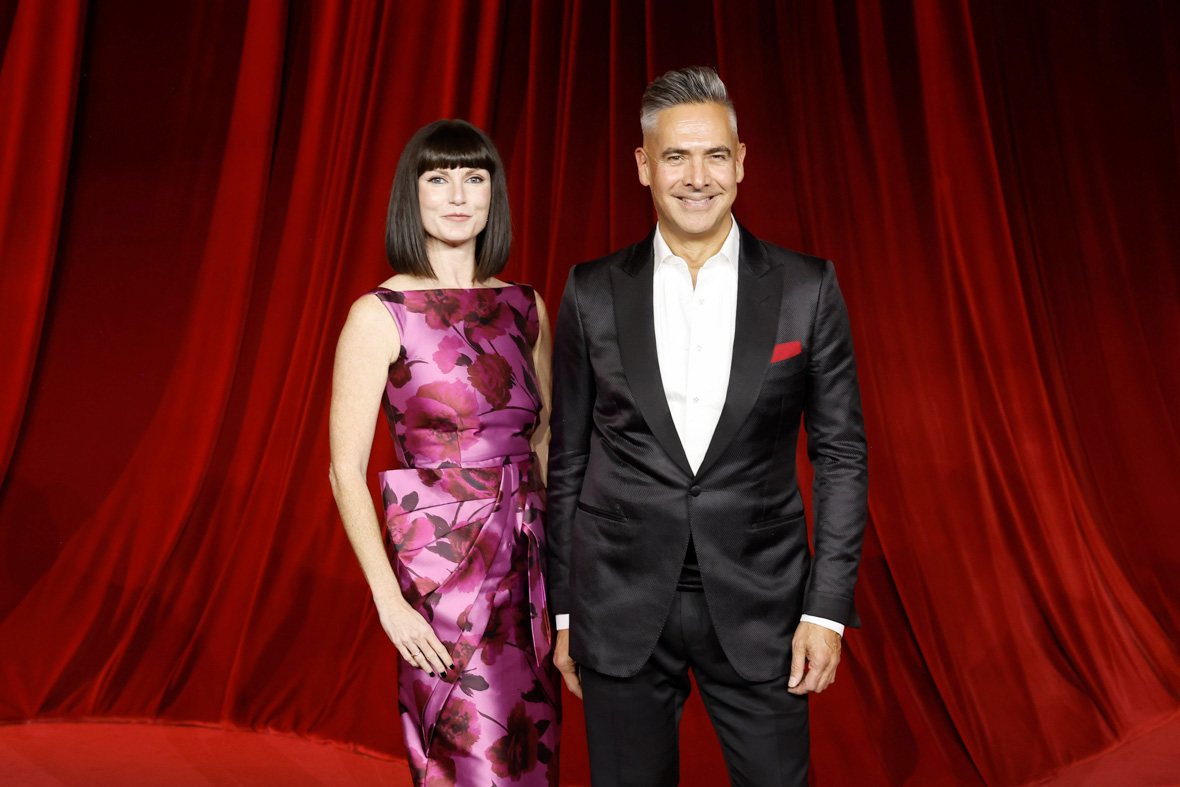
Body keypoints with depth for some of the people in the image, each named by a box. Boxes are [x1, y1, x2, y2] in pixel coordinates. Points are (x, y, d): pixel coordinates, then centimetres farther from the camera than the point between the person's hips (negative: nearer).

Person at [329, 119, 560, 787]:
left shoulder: (526, 307, 7)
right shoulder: (381, 314, -7)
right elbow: (346, 470, -8)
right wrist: (390, 602, -13)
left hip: (528, 560, 5)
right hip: (440, 561, -5)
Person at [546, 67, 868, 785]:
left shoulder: (807, 289, -2)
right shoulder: (593, 293, 0)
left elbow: (841, 454, 1)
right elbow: (568, 459, 4)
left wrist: (828, 609, -4)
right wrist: (563, 611, 5)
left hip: (758, 607, 0)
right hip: (622, 607, 1)